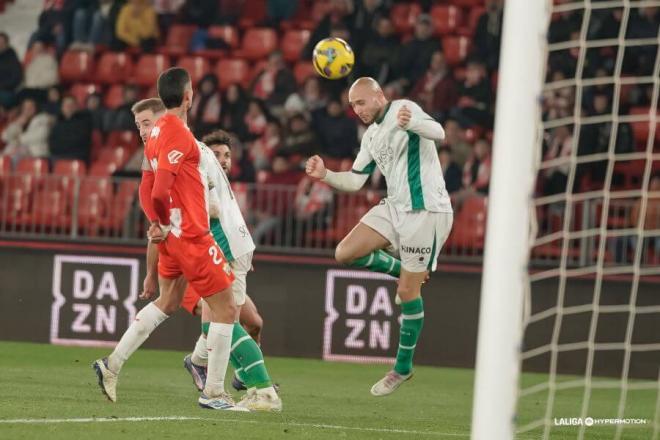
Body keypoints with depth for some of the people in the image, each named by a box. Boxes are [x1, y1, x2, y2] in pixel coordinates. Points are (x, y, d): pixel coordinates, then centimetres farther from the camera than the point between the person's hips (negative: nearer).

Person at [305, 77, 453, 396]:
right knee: (345, 253, -5)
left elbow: (438, 133, -29)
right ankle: (406, 271, 16)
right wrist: (325, 175, -2)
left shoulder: (403, 109, -10)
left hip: (425, 210, -8)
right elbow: (354, 181, 17)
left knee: (407, 291, -5)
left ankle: (403, 367, 9)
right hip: (395, 207, 8)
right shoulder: (371, 136, 15)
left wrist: (411, 123, -50)